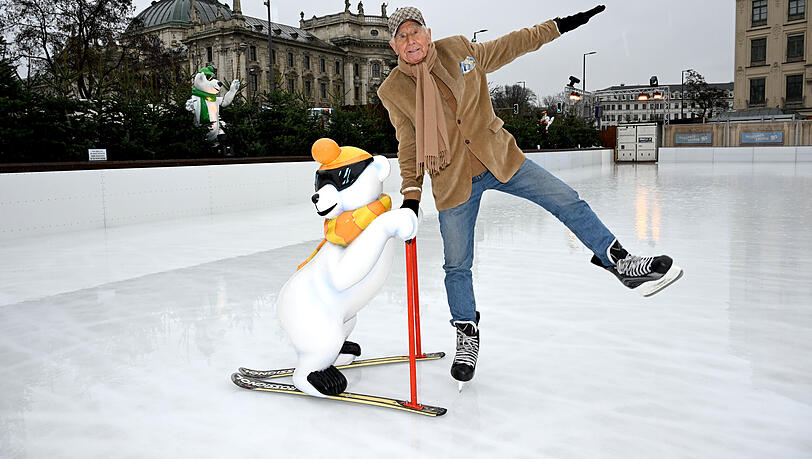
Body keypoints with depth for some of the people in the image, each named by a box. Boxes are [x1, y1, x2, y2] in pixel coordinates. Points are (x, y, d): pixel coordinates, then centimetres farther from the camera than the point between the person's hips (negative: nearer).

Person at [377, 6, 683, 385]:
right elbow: (408, 146, 4)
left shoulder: (459, 50, -1)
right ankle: (467, 334, 24)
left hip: (499, 156, 2)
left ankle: (619, 262, 7)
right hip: (452, 181, -1)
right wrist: (411, 194, -1)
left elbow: (507, 47, 12)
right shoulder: (393, 91, -4)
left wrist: (560, 26, 13)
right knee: (457, 265, 4)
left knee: (567, 201, -7)